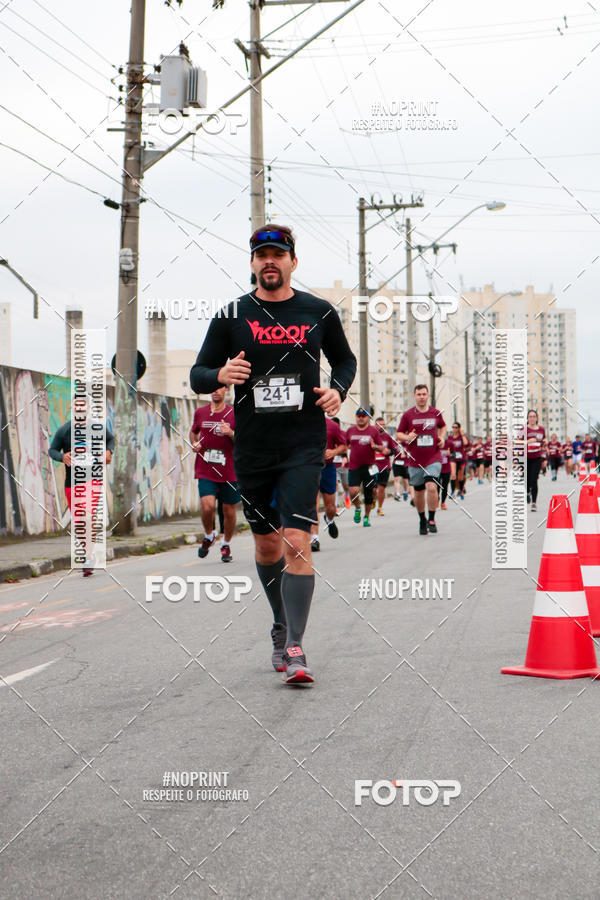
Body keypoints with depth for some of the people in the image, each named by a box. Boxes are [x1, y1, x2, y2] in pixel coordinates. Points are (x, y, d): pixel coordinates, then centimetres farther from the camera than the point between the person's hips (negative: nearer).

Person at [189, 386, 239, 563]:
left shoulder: (234, 414, -1)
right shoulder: (200, 412, 6)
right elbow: (193, 432, 25)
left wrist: (231, 434, -19)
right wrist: (194, 443, 4)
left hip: (229, 472, 0)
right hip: (205, 470, 0)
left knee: (229, 510, 6)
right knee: (207, 505, -17)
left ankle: (226, 545, 28)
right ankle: (209, 535, 12)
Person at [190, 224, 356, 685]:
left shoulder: (319, 313, 4)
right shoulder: (232, 317, 3)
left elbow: (345, 359, 20)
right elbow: (198, 375, 5)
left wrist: (338, 390, -1)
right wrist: (220, 375, -18)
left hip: (304, 445, -2)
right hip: (252, 447, 2)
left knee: (297, 543, -14)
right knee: (267, 544, 14)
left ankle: (295, 649, -12)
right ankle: (282, 627, 36)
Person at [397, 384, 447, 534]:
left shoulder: (436, 413, 3)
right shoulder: (407, 415, -1)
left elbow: (442, 426, 23)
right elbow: (399, 434, 6)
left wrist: (442, 437, 4)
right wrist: (407, 437, -15)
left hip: (433, 458, -1)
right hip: (415, 460, 1)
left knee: (431, 487, -19)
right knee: (419, 492, 10)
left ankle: (431, 520, -6)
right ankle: (422, 520, 29)